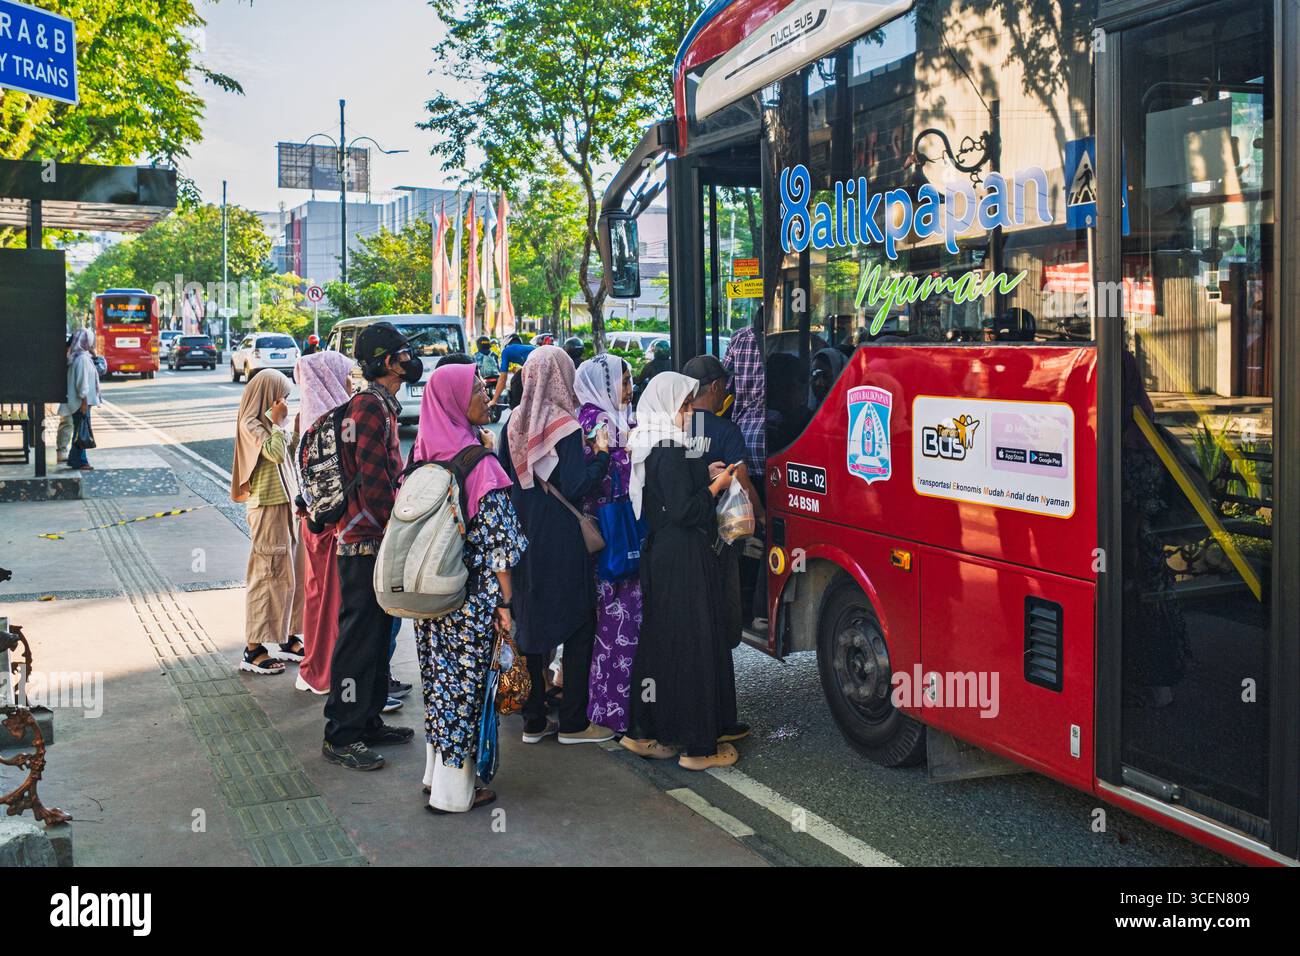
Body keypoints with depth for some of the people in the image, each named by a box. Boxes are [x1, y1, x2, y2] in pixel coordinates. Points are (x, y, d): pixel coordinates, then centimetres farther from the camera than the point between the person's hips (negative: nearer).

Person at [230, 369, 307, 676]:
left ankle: (288, 639, 22)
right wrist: (278, 422, -13)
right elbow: (275, 453, -24)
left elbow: (289, 452, 14)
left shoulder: (265, 423, 16)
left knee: (292, 574, 12)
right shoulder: (251, 425, -11)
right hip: (267, 509, -9)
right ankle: (253, 650, 0)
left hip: (285, 506, 9)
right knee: (267, 576, -6)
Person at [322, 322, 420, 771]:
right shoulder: (371, 405, -16)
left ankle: (368, 720, 28)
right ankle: (340, 736, 5)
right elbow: (373, 481, -22)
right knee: (359, 638, -4)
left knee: (377, 635, 17)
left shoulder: (381, 404, 16)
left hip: (377, 542, 10)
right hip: (365, 544, -10)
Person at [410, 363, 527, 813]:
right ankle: (454, 791, 13)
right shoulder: (478, 463, -17)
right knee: (465, 684, 4)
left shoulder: (423, 455, 3)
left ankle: (436, 771, 31)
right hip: (469, 597, -7)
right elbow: (497, 540, -17)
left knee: (439, 680, 18)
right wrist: (504, 601, -11)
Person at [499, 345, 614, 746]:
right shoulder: (566, 427, -15)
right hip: (561, 541, -6)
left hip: (523, 536, 6)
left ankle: (533, 720, 19)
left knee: (531, 622, 13)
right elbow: (575, 488, -19)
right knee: (578, 625, 5)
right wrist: (601, 454, -10)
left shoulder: (514, 423, 3)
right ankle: (573, 722, 9)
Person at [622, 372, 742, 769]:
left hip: (658, 553, 10)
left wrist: (703, 475, 10)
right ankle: (698, 744, 4)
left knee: (658, 637, 16)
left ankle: (645, 731, 25)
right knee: (693, 641, -3)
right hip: (683, 557, -10)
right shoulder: (671, 451, -18)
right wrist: (716, 485, -9)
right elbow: (683, 510, -21)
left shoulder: (651, 447, 11)